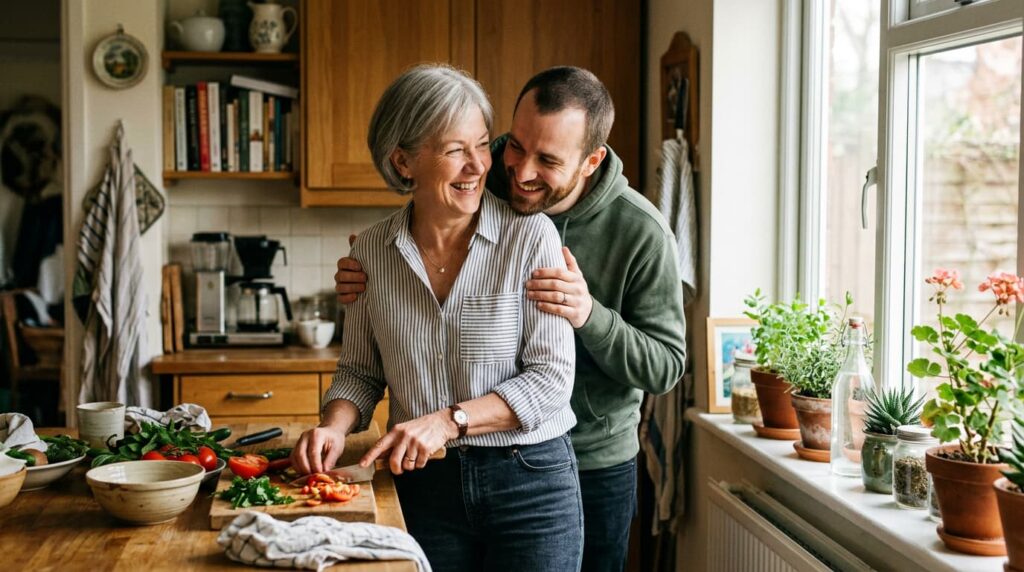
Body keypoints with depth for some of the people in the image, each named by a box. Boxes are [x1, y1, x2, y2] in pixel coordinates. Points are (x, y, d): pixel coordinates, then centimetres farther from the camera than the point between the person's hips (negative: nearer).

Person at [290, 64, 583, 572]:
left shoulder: (530, 236, -11)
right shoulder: (372, 251, 0)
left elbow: (551, 377, -12)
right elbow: (360, 371, 9)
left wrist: (449, 419, -22)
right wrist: (335, 427, -10)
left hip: (530, 479, -2)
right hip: (423, 484, 3)